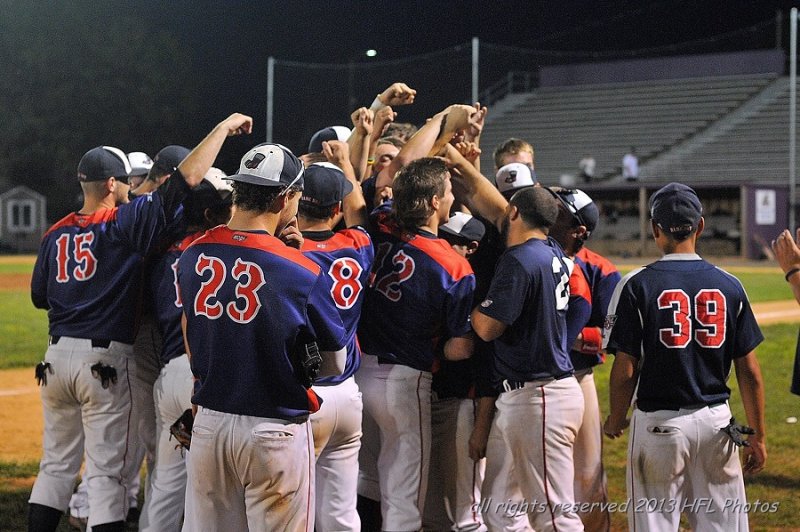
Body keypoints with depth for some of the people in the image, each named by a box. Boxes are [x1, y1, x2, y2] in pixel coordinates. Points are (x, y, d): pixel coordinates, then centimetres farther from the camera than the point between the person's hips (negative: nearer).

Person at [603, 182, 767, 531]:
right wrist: (757, 436, 11)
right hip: (716, 422, 3)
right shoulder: (729, 285, 1)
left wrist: (615, 420, 10)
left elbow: (625, 370, -8)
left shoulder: (636, 286, -7)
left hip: (658, 422, -2)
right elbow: (749, 372, 2)